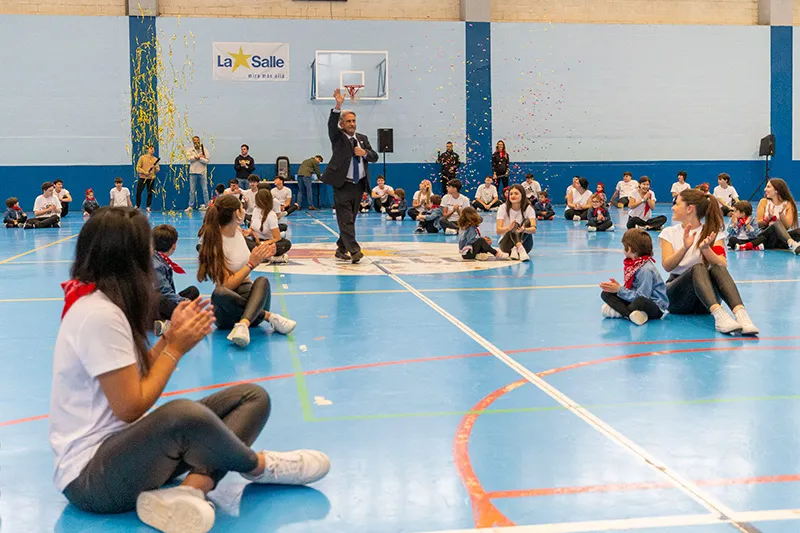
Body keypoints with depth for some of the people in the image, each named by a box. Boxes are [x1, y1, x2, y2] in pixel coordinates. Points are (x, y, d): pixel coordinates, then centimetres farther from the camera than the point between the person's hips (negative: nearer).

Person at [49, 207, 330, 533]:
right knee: (185, 415, -40)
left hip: (122, 447, 10)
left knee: (252, 397, 1)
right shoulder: (98, 315, -20)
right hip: (90, 476, -10)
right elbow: (131, 408, -20)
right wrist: (177, 348, -9)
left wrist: (171, 337, 2)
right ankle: (260, 466, -7)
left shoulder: (102, 302, 10)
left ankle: (189, 490, -24)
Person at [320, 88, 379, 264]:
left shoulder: (362, 138, 17)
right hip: (342, 185, -5)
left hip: (359, 185, 5)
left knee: (350, 219, 9)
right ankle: (354, 250, -17)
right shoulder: (337, 137, 2)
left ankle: (341, 249, 18)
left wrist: (365, 152, -9)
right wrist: (338, 106, -33)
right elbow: (331, 124, -18)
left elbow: (374, 157, 14)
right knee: (346, 219, -12)